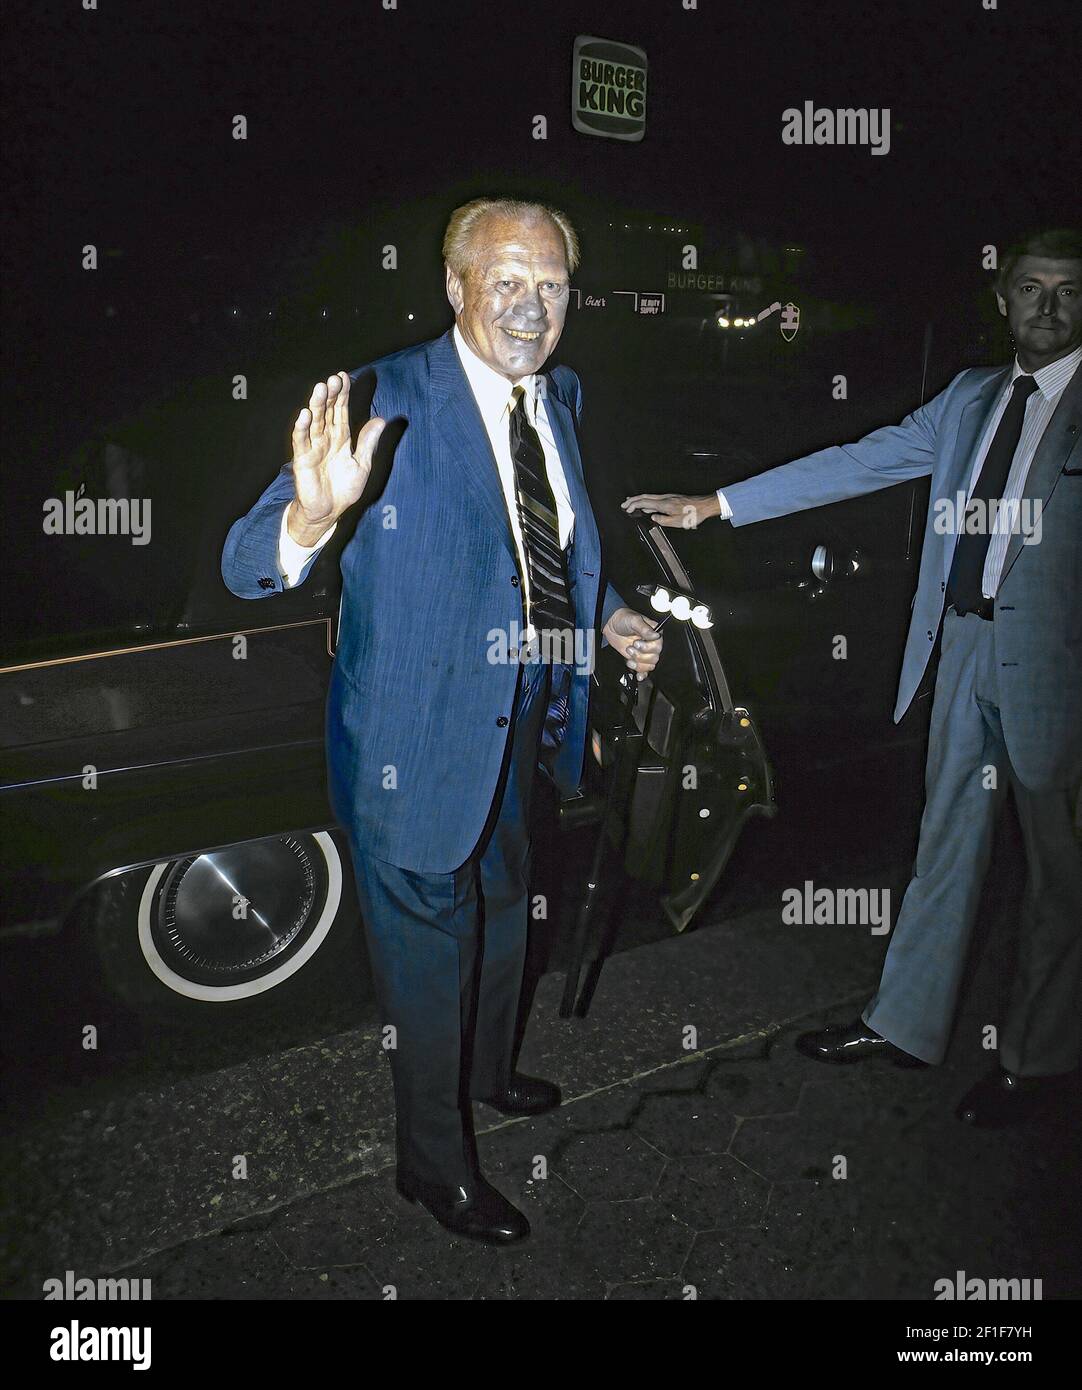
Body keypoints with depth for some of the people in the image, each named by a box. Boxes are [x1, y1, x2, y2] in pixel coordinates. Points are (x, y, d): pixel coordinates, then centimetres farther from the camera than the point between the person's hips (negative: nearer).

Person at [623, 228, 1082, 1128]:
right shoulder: (971, 396, 13)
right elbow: (860, 462, 11)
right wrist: (714, 505, 8)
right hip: (966, 647, 5)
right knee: (948, 843, 14)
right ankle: (905, 1026, 28)